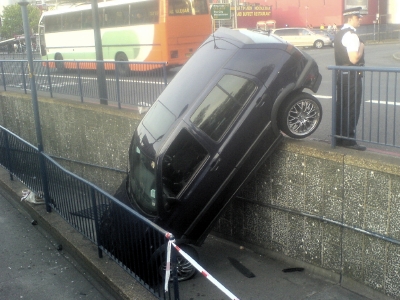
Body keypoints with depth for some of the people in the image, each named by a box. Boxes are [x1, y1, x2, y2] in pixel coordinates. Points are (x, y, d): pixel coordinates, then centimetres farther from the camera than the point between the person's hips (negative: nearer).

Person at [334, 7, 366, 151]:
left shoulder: (340, 34, 13)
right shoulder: (351, 35, -18)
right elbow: (354, 59, -24)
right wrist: (361, 47, -9)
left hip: (342, 74, 10)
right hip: (352, 76, -10)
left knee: (341, 107, 13)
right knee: (351, 109, -3)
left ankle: (339, 137, 21)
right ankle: (348, 140, 2)